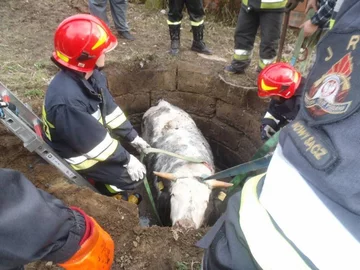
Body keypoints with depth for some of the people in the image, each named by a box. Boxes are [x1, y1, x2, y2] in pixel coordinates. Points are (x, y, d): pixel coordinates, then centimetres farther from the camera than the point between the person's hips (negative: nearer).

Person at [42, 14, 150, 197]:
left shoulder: (92, 74, -12)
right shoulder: (67, 100, -39)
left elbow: (109, 109, 0)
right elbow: (94, 141, -30)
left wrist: (133, 137, 2)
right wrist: (127, 160, -18)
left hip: (95, 134, 8)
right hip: (78, 152, -8)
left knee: (137, 149, 15)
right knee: (133, 177, -8)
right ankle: (99, 183, 17)